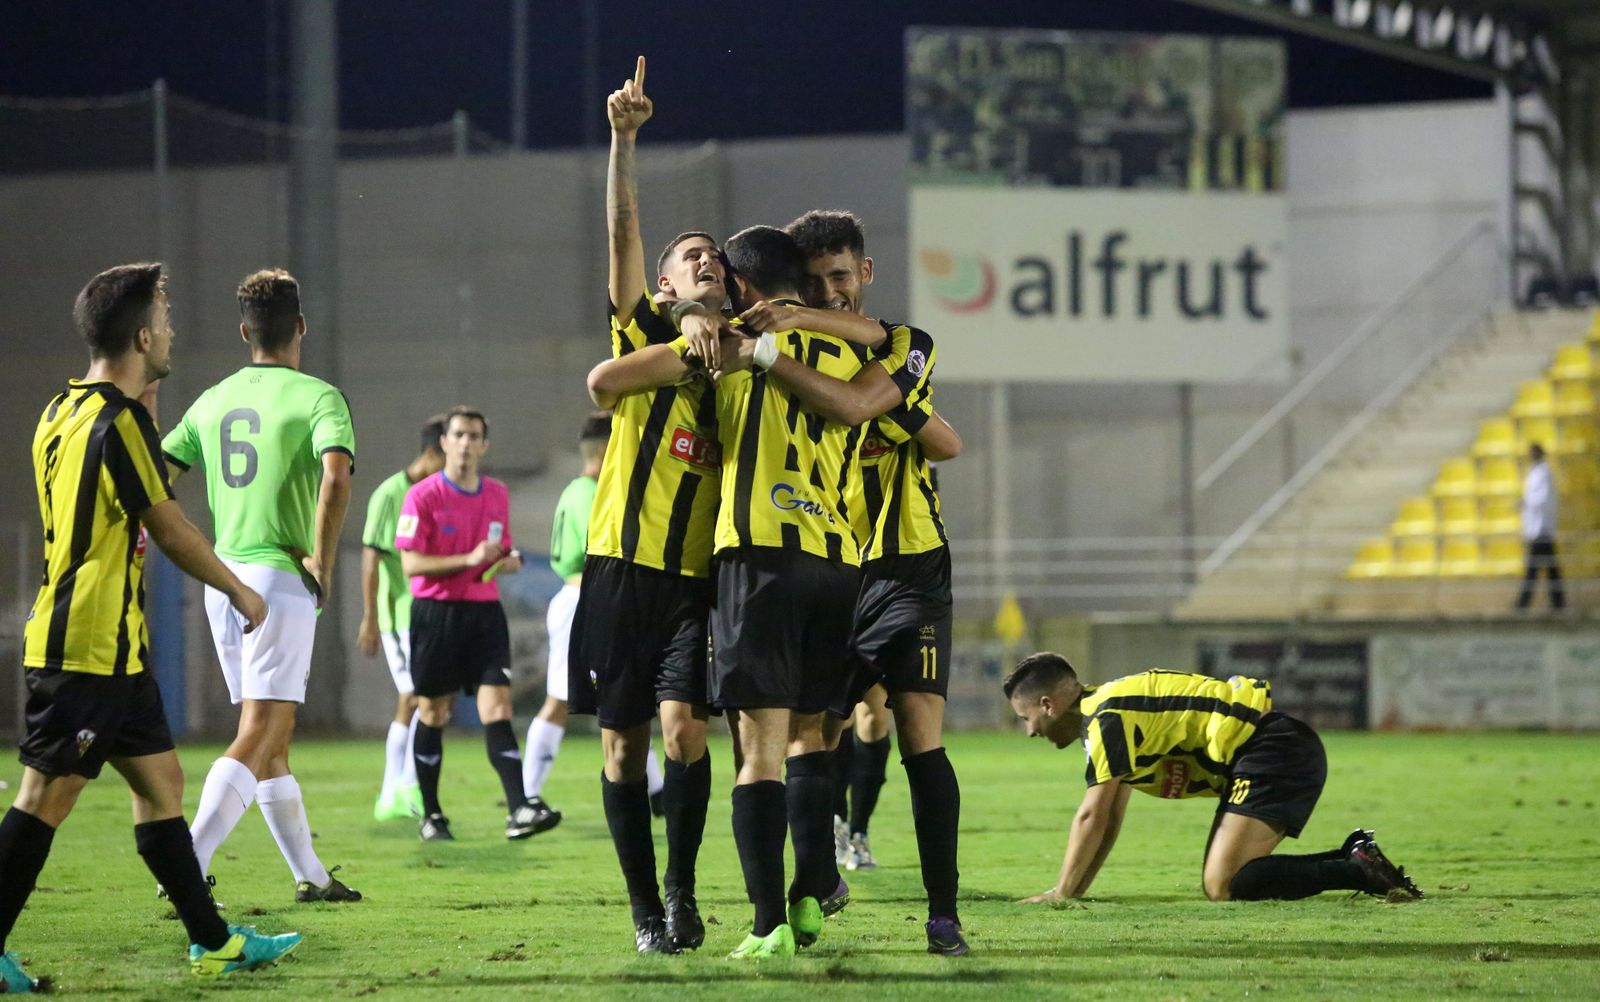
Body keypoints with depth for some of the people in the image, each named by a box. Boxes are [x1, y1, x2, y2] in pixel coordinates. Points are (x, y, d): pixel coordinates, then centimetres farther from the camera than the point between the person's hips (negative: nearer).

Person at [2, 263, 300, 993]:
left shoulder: (64, 413, 13)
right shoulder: (118, 421, -16)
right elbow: (170, 530, -12)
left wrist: (142, 411, 19)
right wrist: (239, 590, 3)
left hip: (114, 647, 10)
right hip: (89, 649, -10)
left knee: (160, 781, 13)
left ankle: (211, 940, 18)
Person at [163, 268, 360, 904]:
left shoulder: (213, 401, 11)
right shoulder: (318, 397, -6)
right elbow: (336, 475, -23)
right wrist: (323, 562, -14)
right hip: (282, 579, -7)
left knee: (272, 736, 15)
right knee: (259, 737, -10)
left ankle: (310, 875, 21)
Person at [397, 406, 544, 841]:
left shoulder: (497, 494, 11)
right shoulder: (423, 496, -6)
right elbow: (411, 564, -12)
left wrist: (509, 561, 1)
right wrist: (468, 559, -22)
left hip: (485, 612, 3)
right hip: (436, 611, -3)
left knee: (497, 708, -9)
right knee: (432, 714, 4)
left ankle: (519, 811, -18)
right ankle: (431, 815, 17)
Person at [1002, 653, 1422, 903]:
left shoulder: (1107, 718, -11)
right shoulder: (1108, 711, 20)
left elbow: (1092, 817, -12)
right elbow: (1109, 819, 24)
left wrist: (1062, 892, -4)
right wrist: (1077, 890, 19)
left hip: (1275, 750, -10)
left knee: (1222, 885, -19)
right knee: (1220, 878, 10)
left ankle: (1360, 870, -17)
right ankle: (1354, 858, 10)